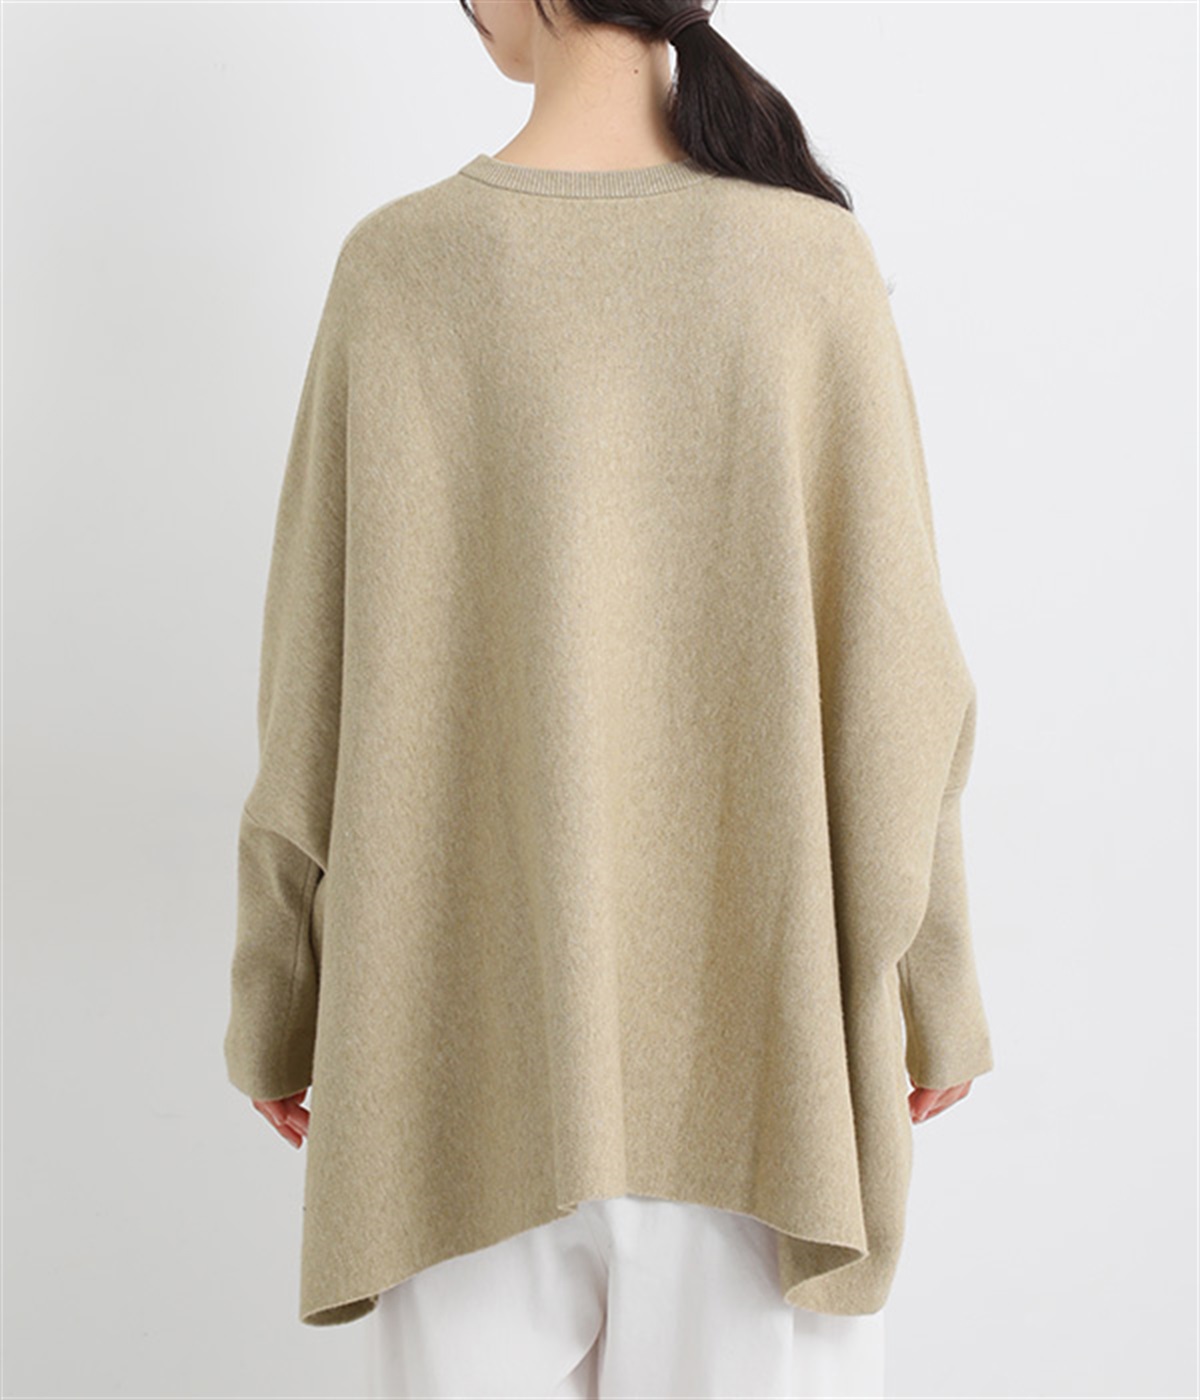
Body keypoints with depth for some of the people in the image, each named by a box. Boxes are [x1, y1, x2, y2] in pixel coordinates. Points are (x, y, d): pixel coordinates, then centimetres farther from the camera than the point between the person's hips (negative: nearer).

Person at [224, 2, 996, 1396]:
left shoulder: (397, 268, -8)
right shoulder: (814, 262, -9)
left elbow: (316, 685, -5)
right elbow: (890, 674, -8)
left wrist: (278, 998, 7)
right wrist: (931, 980, 5)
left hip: (472, 1006, 1)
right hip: (751, 1003, 0)